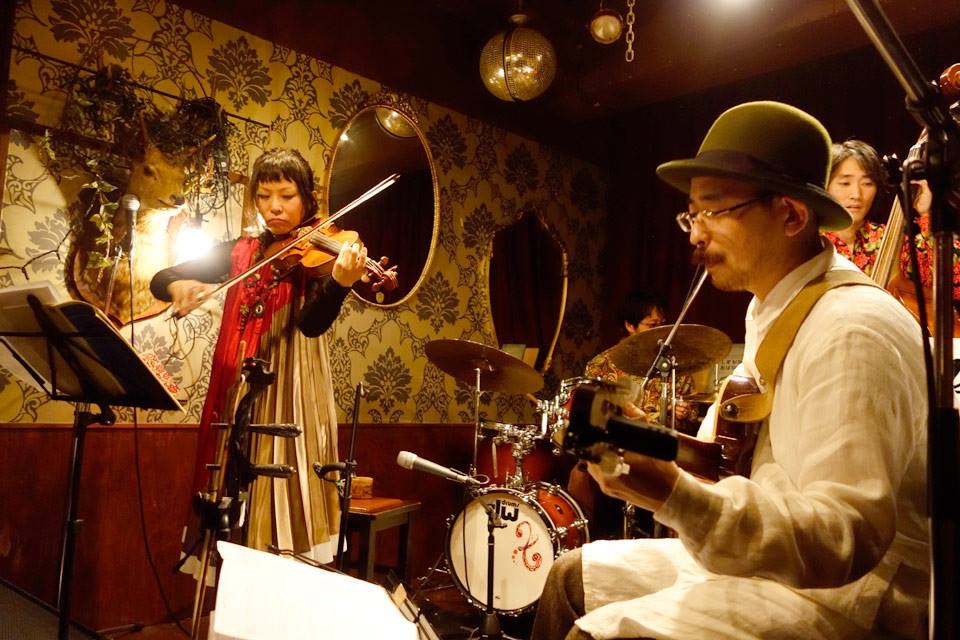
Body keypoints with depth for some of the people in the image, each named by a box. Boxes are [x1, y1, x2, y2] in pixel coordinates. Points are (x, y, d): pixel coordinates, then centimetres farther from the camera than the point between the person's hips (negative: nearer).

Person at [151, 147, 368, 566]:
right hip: (236, 393, 4)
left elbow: (312, 324, -18)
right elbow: (160, 279, 10)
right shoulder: (240, 253, 11)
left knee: (283, 511, -4)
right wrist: (179, 286, -14)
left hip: (288, 396, -4)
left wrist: (342, 282, -38)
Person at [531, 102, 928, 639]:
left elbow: (847, 539, -30)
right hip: (786, 559, 9)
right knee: (576, 573, 9)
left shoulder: (851, 328, -25)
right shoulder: (771, 306, 6)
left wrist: (676, 496, -41)